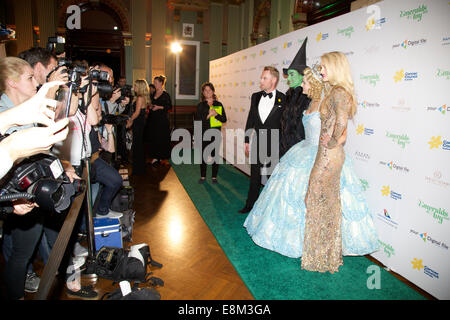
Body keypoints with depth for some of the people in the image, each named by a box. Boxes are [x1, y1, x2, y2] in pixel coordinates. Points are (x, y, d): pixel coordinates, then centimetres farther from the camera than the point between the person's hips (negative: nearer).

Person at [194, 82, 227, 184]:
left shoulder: (219, 105, 5)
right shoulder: (200, 105, 4)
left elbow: (224, 119, 0)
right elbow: (197, 119, -6)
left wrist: (216, 114, -16)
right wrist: (208, 115, -16)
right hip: (203, 134, 0)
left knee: (215, 155, 3)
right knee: (203, 155, 6)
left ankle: (214, 177, 15)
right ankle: (203, 176, 19)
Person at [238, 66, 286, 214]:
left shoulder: (283, 99, -7)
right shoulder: (256, 96, 6)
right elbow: (250, 120, 10)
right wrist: (247, 141, 8)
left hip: (274, 146, -4)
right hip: (257, 143, 4)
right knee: (255, 176, 14)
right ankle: (250, 205, 27)